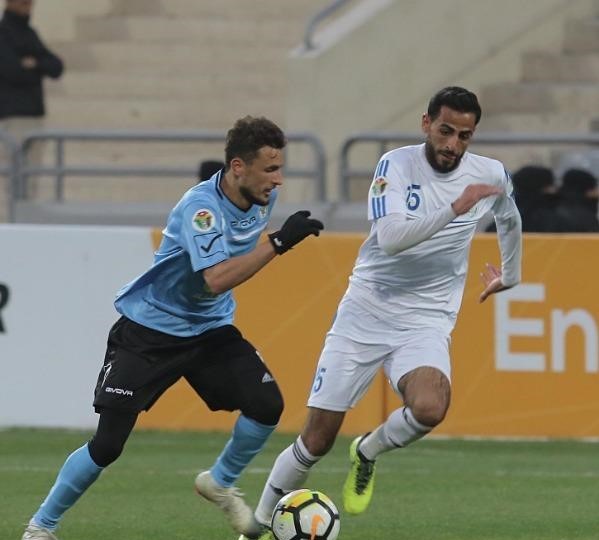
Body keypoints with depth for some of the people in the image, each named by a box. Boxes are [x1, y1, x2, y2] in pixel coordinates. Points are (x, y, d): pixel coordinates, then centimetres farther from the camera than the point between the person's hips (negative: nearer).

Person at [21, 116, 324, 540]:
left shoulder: (263, 196, -4)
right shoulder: (201, 207, -28)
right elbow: (215, 279, -42)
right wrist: (278, 242, -43)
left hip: (210, 329, 6)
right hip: (149, 330, -6)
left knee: (267, 404, -14)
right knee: (108, 444, -10)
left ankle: (220, 483, 13)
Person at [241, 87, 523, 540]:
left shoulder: (491, 176, 0)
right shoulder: (397, 165, -10)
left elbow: (509, 218, 24)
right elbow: (390, 238, -25)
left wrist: (510, 277, 38)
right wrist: (456, 208, -30)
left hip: (426, 323, 1)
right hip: (365, 313, -1)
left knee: (430, 408, -31)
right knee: (317, 440, -3)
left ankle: (367, 454, 1)